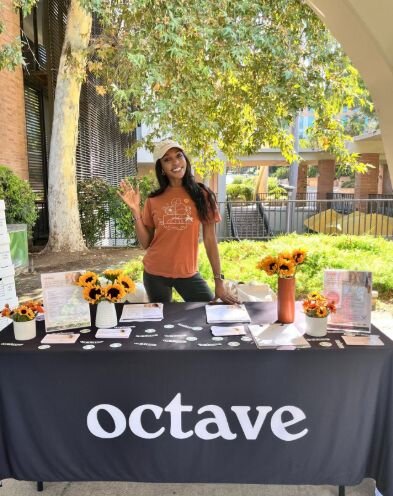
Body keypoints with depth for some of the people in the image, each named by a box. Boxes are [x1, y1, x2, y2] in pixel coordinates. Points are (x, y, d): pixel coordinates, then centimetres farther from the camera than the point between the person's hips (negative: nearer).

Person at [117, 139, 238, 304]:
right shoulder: (154, 199, 0)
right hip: (154, 273, 2)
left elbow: (210, 239, -6)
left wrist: (219, 280, -8)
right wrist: (135, 210, -10)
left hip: (187, 273, -1)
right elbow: (145, 243, 1)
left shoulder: (201, 194, -6)